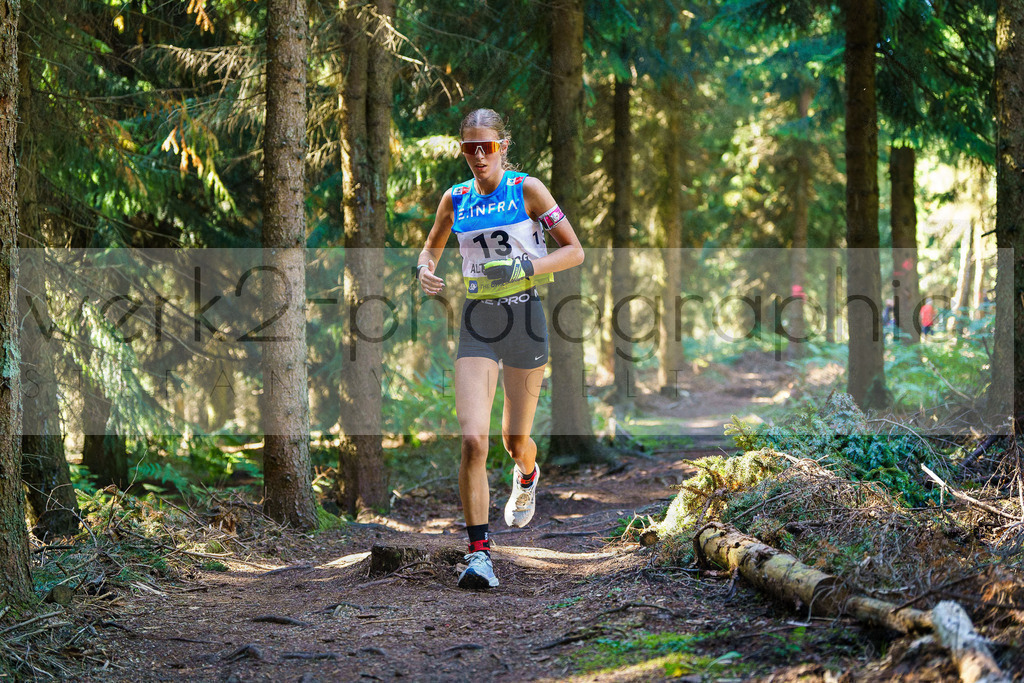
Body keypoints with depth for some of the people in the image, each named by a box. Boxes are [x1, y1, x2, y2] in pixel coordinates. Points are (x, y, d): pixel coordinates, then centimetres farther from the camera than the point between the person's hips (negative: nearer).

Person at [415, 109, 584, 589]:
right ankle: (479, 553, -10)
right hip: (477, 323, 2)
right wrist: (425, 271, -1)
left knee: (515, 440, 10)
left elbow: (574, 251, -3)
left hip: (524, 319, -1)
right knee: (473, 440, -15)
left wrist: (524, 267, -18)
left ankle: (527, 477, 49)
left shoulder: (527, 189, -4)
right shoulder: (454, 200, 6)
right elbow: (431, 248, 22)